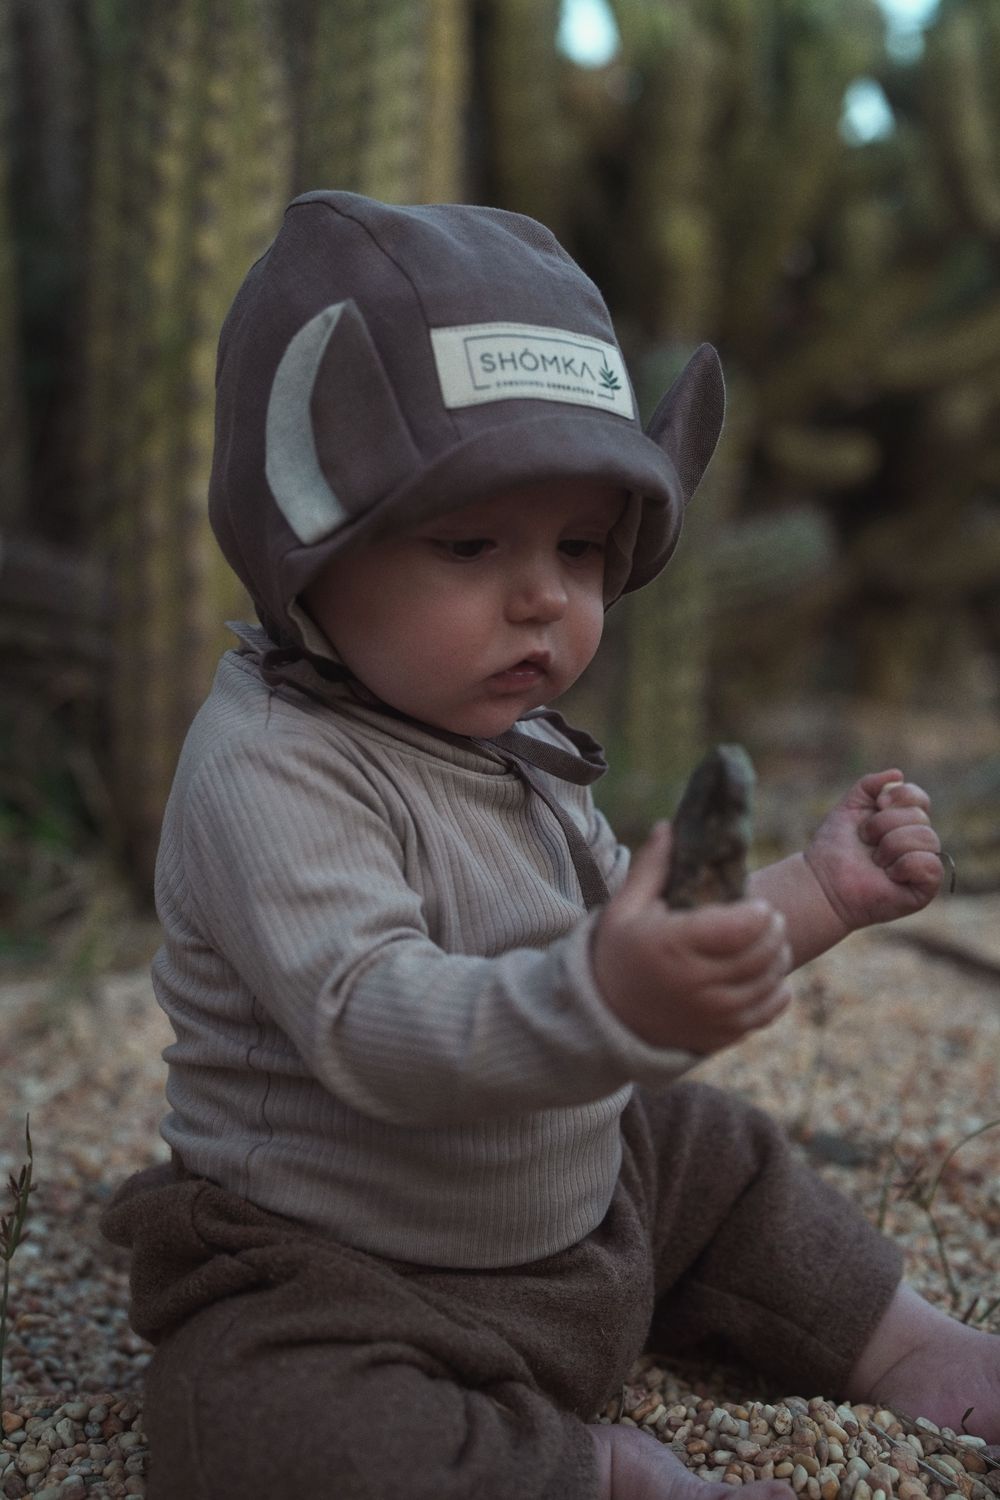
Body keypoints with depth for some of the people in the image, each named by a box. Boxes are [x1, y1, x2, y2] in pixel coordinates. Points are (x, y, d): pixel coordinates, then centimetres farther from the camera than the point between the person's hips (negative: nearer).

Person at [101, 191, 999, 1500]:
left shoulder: (516, 752, 4)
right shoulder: (270, 769, -26)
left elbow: (638, 947, 14)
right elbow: (370, 1023, -40)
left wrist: (821, 890, 5)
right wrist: (605, 1002, -56)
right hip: (329, 1269, -8)